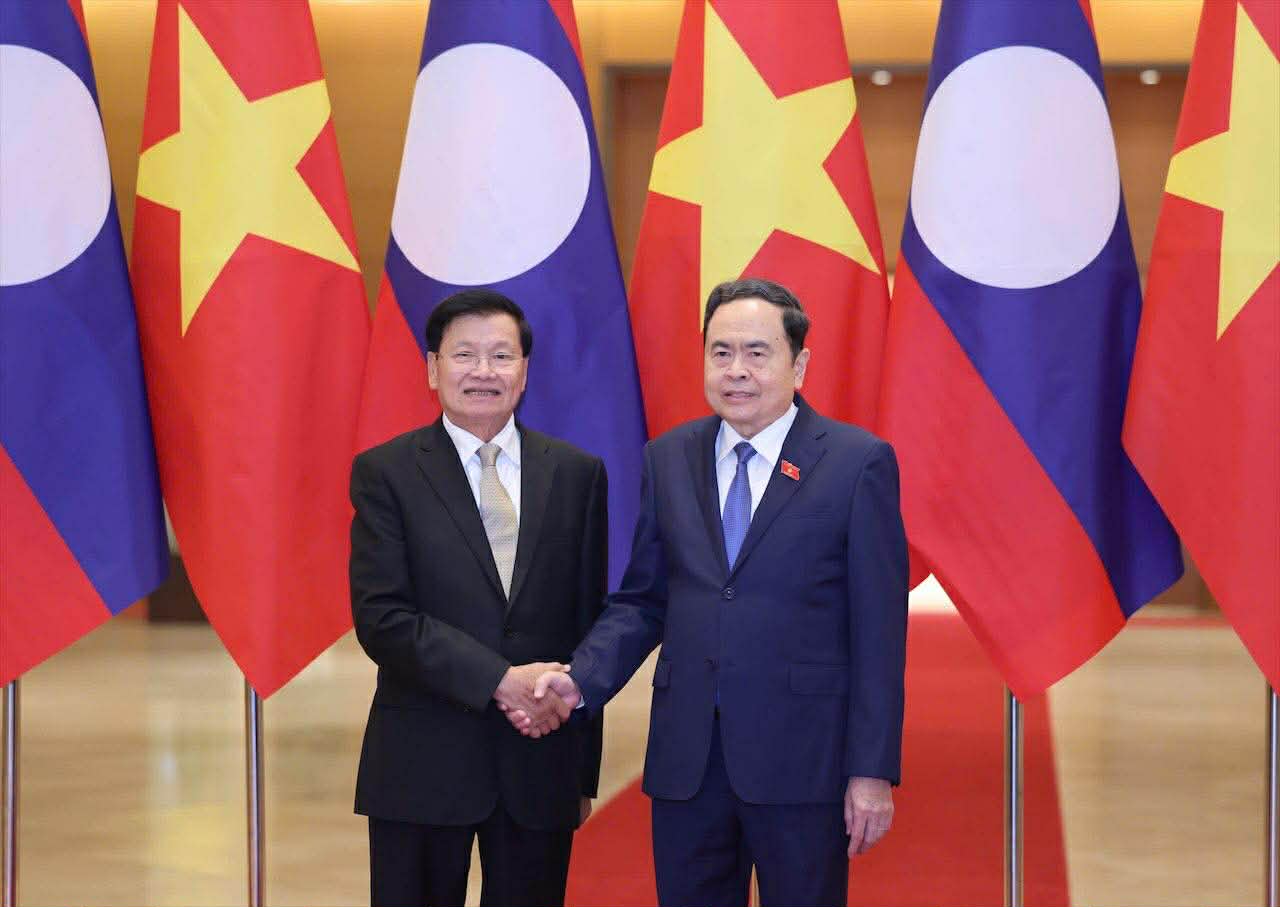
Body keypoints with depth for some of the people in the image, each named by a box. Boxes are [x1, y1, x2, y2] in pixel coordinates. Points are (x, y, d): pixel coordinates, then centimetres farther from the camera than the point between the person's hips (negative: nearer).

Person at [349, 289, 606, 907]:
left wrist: (584, 769, 7)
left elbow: (590, 623, 8)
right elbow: (381, 618, -10)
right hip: (422, 764, -2)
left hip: (541, 763, 2)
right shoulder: (385, 473, 0)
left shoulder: (576, 474, 7)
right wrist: (499, 681, -18)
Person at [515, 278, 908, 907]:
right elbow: (642, 601, 11)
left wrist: (873, 770, -9)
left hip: (802, 758, -3)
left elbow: (879, 629, -5)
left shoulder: (859, 462, -4)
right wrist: (580, 680, -7)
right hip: (686, 756, 4)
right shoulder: (667, 460, 9)